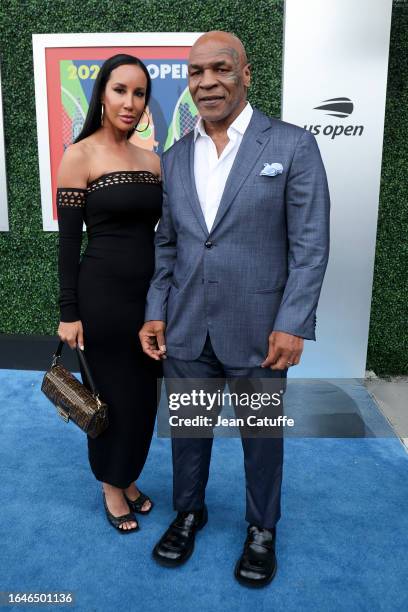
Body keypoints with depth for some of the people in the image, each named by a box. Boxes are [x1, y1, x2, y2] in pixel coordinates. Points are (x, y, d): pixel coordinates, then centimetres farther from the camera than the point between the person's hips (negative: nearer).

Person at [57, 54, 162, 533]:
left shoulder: (152, 160, 8)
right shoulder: (80, 156, -8)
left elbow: (159, 230, 12)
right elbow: (68, 241, -9)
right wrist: (69, 312, -11)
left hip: (150, 291, 6)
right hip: (103, 292, -5)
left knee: (144, 394, 14)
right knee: (115, 393, 8)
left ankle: (129, 478, 38)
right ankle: (111, 486, 33)